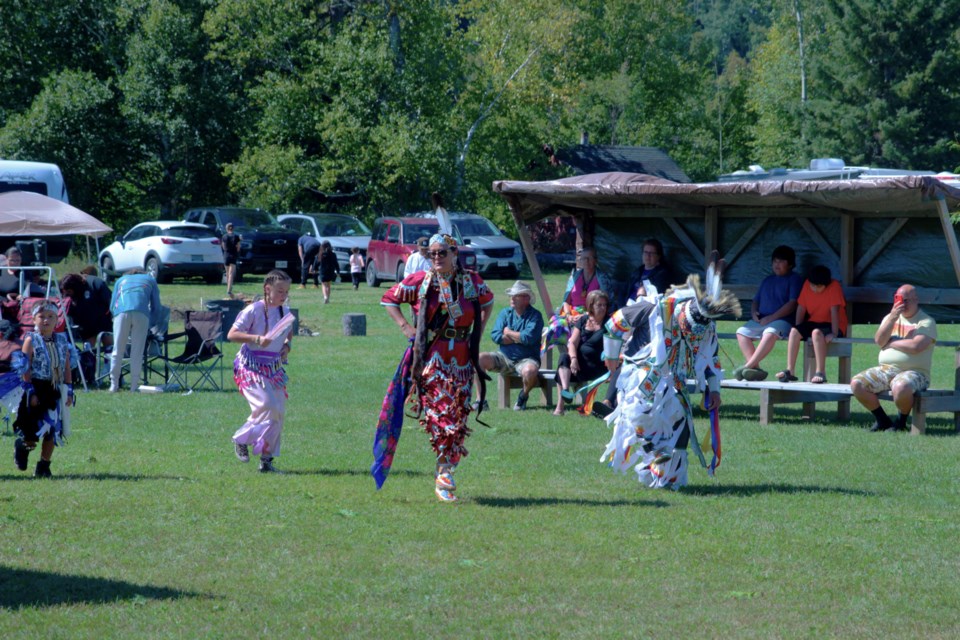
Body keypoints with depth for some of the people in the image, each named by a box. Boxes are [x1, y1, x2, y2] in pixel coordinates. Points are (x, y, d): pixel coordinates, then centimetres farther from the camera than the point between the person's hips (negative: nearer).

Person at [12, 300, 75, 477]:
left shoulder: (62, 341, 8)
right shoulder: (31, 340, -5)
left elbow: (67, 368, 10)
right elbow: (25, 369, -7)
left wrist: (69, 391, 5)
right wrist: (30, 392, -13)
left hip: (56, 390, 4)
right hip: (37, 389, -4)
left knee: (52, 431, 5)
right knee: (34, 431, -3)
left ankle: (44, 466, 15)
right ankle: (22, 444, 29)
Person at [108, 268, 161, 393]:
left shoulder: (121, 280, 35)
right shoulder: (150, 280, 33)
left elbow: (112, 306, 29)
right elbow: (156, 308, 26)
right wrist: (149, 325, 34)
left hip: (122, 312, 1)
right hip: (142, 313, -1)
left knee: (118, 351, 4)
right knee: (137, 352, 1)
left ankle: (114, 385, 1)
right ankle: (134, 386, -2)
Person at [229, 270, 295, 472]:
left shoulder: (285, 311, 7)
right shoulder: (254, 311, -12)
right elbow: (232, 334, -14)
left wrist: (287, 345, 5)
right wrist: (256, 339, -25)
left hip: (274, 368, 7)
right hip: (251, 367, -7)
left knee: (279, 413, 3)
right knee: (267, 406, -19)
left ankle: (267, 458, 13)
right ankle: (242, 439, 4)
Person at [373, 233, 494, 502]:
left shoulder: (471, 281, 6)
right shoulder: (420, 282, -1)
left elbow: (487, 301, 26)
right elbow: (389, 298, 11)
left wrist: (478, 331, 13)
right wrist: (405, 326, 0)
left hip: (461, 359, 3)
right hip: (430, 358, -3)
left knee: (458, 416, 4)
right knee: (440, 414, -13)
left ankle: (445, 472, 15)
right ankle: (444, 473, -9)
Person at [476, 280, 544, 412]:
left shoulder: (535, 316, -6)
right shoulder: (506, 313, 8)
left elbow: (529, 338, -22)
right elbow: (495, 335, -3)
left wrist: (509, 333, -6)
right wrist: (519, 338, -11)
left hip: (526, 359, -4)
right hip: (505, 357, 4)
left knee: (529, 371, -39)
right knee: (481, 358, -21)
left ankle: (524, 396, -4)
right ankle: (480, 399, -13)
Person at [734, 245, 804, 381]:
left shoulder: (794, 279, 3)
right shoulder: (768, 280, 24)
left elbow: (792, 304, -8)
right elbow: (756, 300, 27)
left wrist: (772, 317, -15)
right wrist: (754, 313, 2)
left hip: (782, 320, -7)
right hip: (761, 321, 7)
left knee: (770, 333, -38)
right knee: (742, 332, -17)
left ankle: (748, 366, -39)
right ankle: (755, 368, -26)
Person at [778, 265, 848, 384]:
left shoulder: (834, 287, -17)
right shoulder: (807, 285, -2)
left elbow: (834, 310, -22)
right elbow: (801, 308, 1)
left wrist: (834, 333, -27)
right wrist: (799, 330, -5)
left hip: (830, 325, -5)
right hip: (813, 323, 5)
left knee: (816, 332, -36)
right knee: (794, 331, -21)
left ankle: (820, 372, -34)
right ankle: (790, 371, -21)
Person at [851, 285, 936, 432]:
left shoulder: (926, 322, -1)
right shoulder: (890, 317, 17)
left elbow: (915, 346, -18)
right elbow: (879, 340, 1)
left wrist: (890, 342, -4)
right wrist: (892, 318, -11)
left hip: (914, 372, -6)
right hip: (886, 369, 6)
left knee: (900, 387, -40)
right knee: (856, 384, -15)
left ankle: (901, 422, -9)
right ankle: (882, 420, 4)